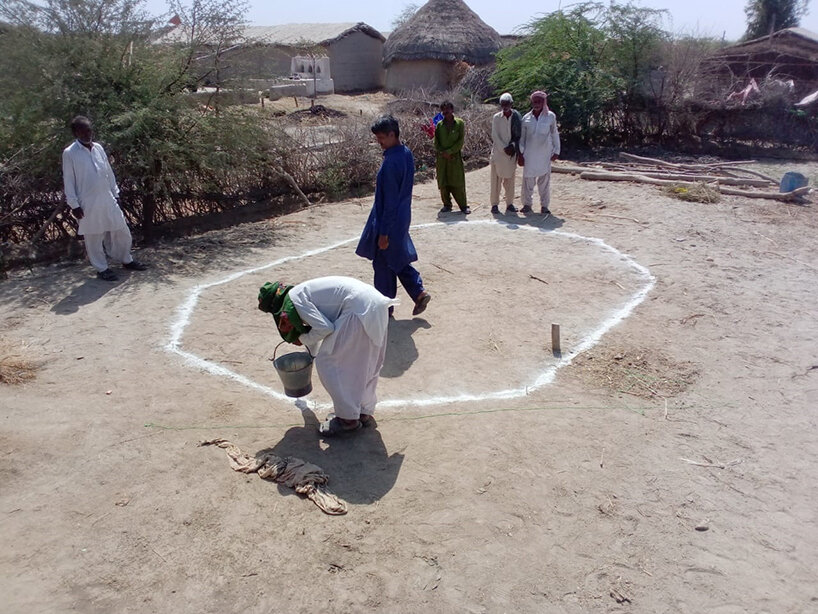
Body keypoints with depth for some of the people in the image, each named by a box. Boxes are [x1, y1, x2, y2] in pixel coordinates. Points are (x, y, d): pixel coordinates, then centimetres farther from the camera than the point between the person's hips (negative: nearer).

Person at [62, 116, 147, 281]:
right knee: (94, 238, 5)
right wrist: (74, 205, -10)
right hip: (88, 203, -5)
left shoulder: (98, 148, 7)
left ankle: (126, 260, 30)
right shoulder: (69, 153, -8)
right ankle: (102, 269, 17)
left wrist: (115, 193, 12)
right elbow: (68, 181, -7)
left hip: (108, 199, 5)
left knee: (121, 231, 12)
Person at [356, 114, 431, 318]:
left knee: (383, 264, 7)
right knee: (398, 259, 22)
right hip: (402, 218, 9)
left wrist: (384, 232, -19)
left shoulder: (391, 162, -25)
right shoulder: (407, 153, 3)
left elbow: (390, 201, -24)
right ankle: (419, 292, 19)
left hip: (390, 220, -9)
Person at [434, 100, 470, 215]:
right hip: (441, 158, 3)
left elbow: (461, 141, -5)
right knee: (443, 183, 4)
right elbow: (436, 142, 7)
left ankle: (463, 205, 5)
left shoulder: (460, 123, 1)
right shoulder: (439, 124, 8)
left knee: (458, 183, -3)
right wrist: (442, 152, -9)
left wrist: (449, 152, -13)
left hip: (455, 157, -3)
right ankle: (447, 205, 16)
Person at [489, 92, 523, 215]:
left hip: (512, 153, 1)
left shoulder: (517, 116, 2)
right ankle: (495, 204, 6)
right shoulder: (496, 117, 1)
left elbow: (519, 135, 4)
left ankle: (509, 204, 14)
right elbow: (495, 136, -2)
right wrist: (504, 148, -10)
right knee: (496, 179, 0)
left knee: (510, 179, 6)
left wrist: (513, 146, -10)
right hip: (498, 152, -1)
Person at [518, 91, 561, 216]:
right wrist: (520, 154, 3)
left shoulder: (550, 116, 2)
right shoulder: (526, 118, 5)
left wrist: (556, 151, 3)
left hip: (545, 154, -1)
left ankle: (544, 206, 11)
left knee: (544, 180, 3)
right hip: (529, 154, 1)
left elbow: (554, 134, 7)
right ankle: (527, 204, 15)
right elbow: (522, 137, 9)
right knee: (528, 179, 3)